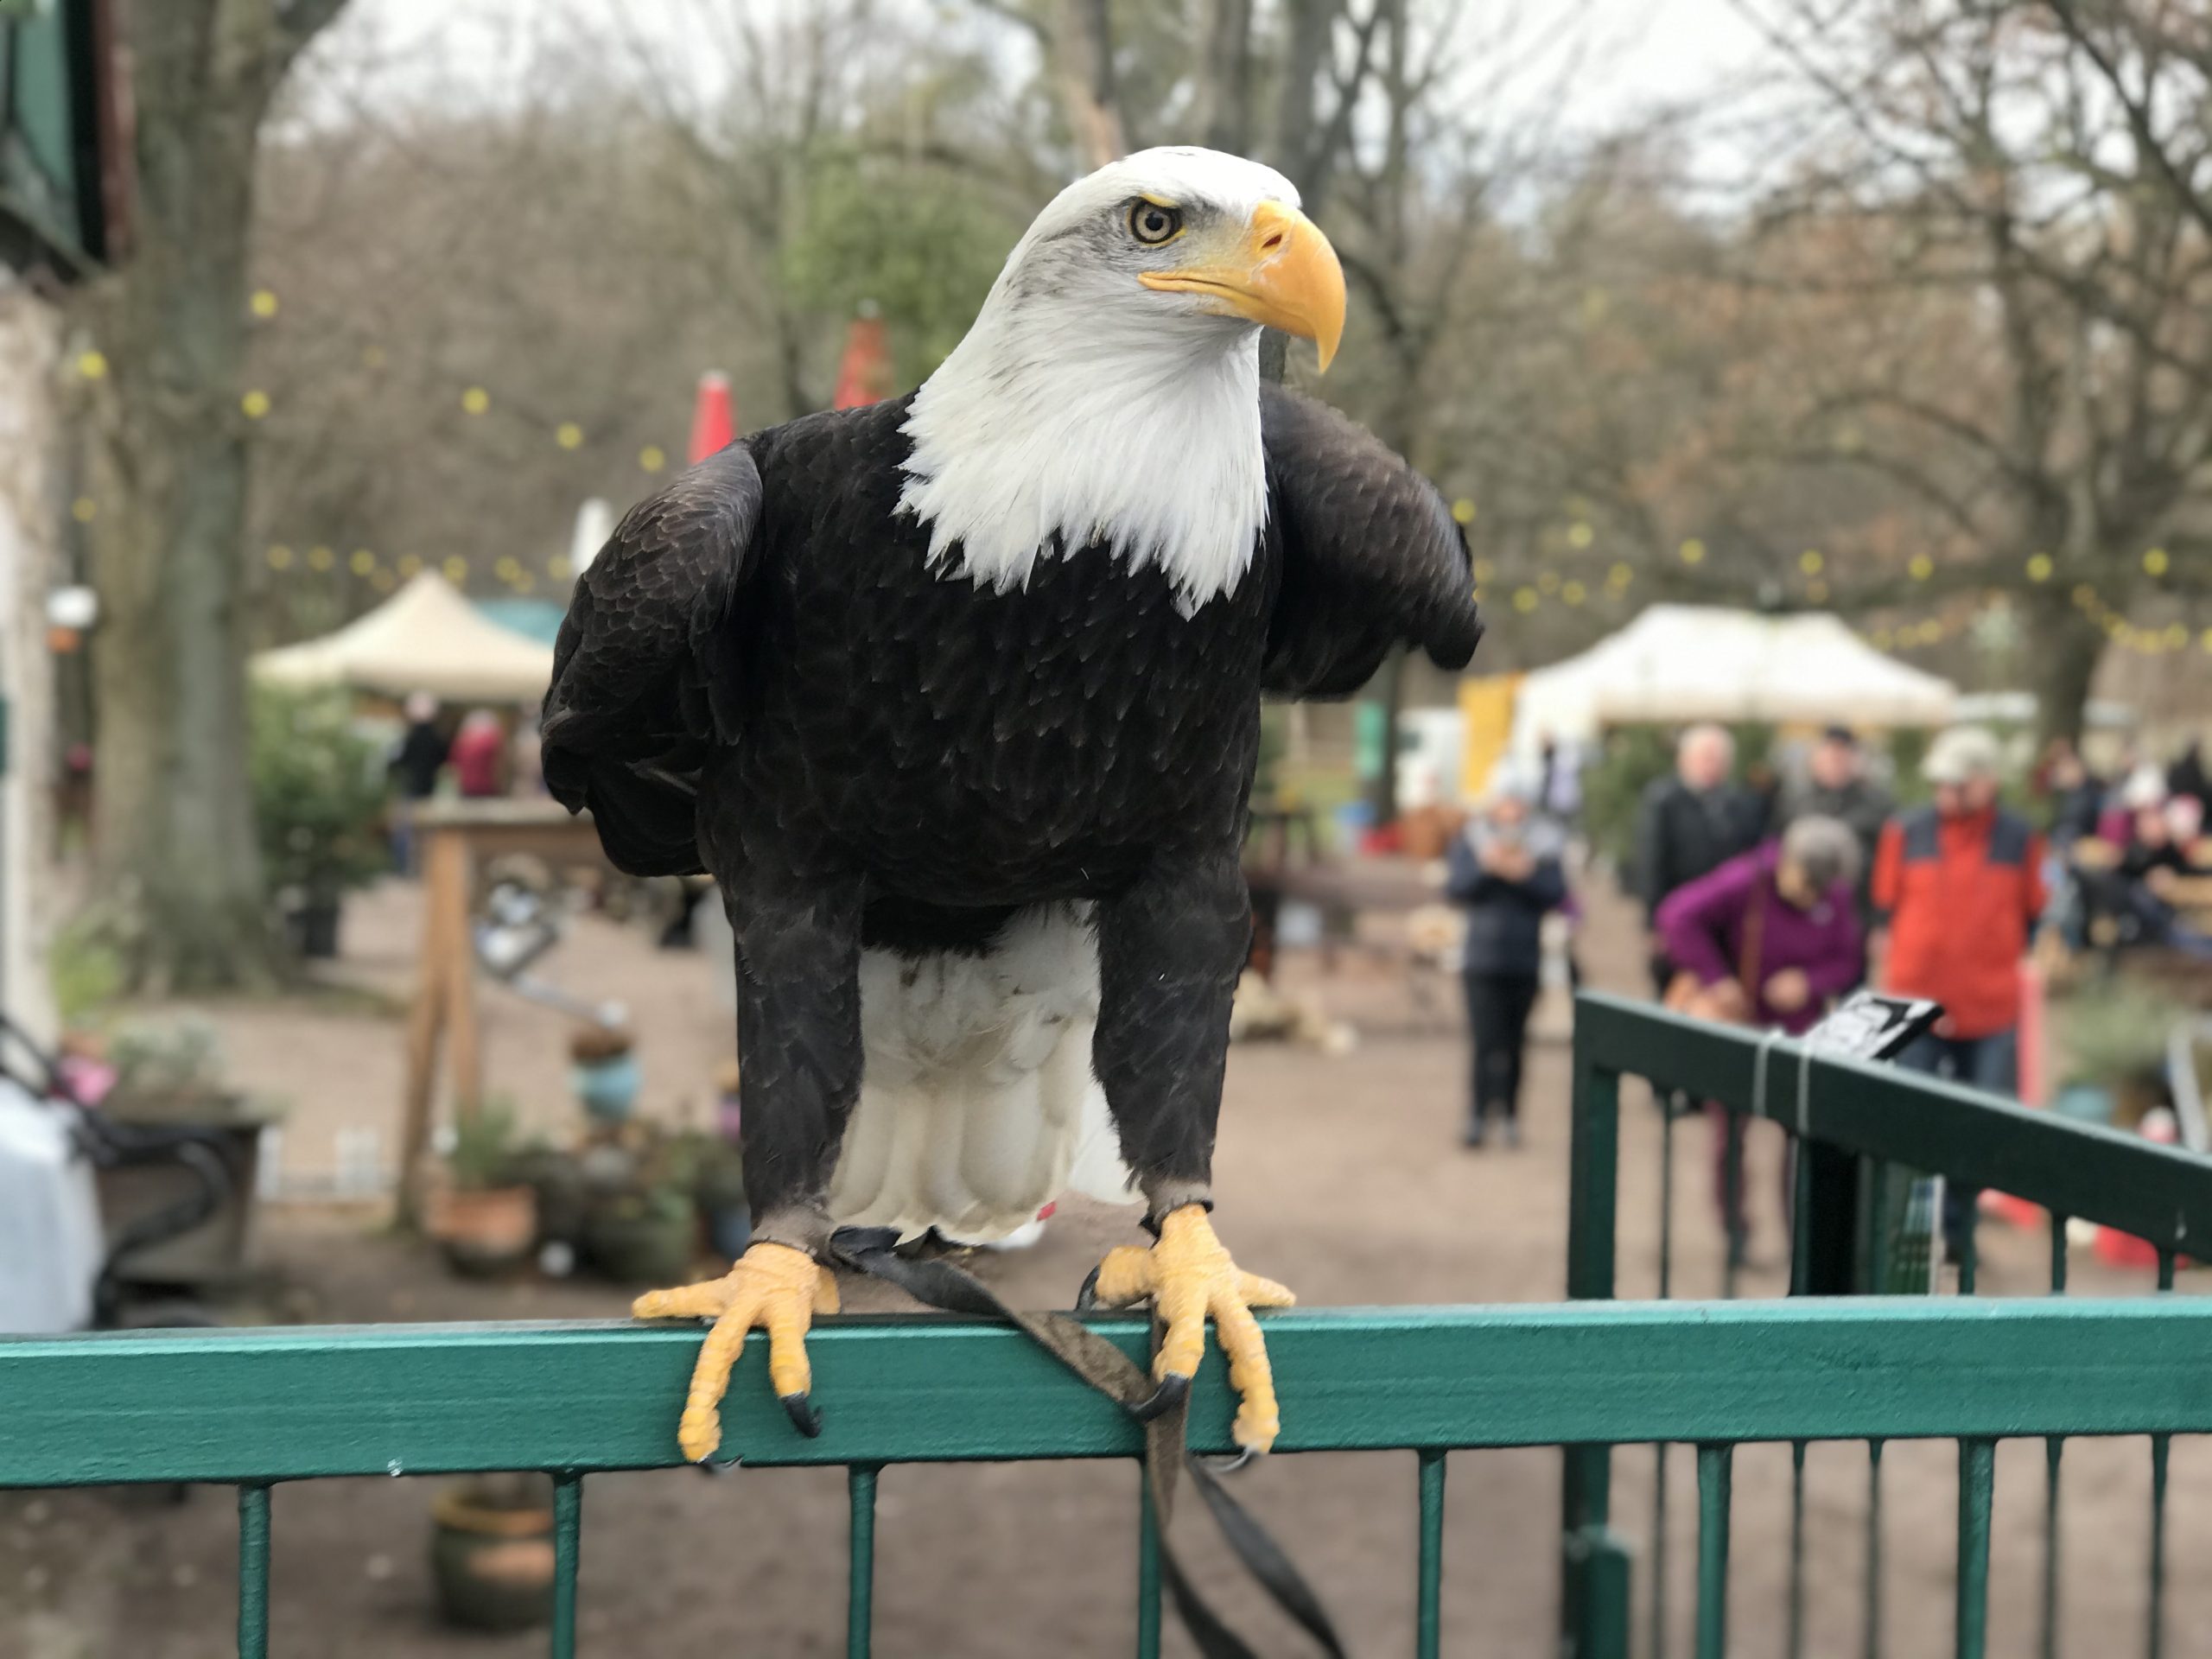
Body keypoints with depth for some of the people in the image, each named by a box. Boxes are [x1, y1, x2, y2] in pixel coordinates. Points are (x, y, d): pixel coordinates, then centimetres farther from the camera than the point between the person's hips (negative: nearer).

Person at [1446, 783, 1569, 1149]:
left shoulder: (1544, 847, 6)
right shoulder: (1470, 843, 5)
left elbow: (1556, 895, -2)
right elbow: (1457, 889, -3)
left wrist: (1526, 875, -17)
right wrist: (1486, 868, -18)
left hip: (1525, 963, 1)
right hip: (1482, 962, -1)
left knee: (1514, 1044, 5)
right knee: (1487, 1041, -9)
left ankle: (1509, 1115, 15)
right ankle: (1478, 1114, -7)